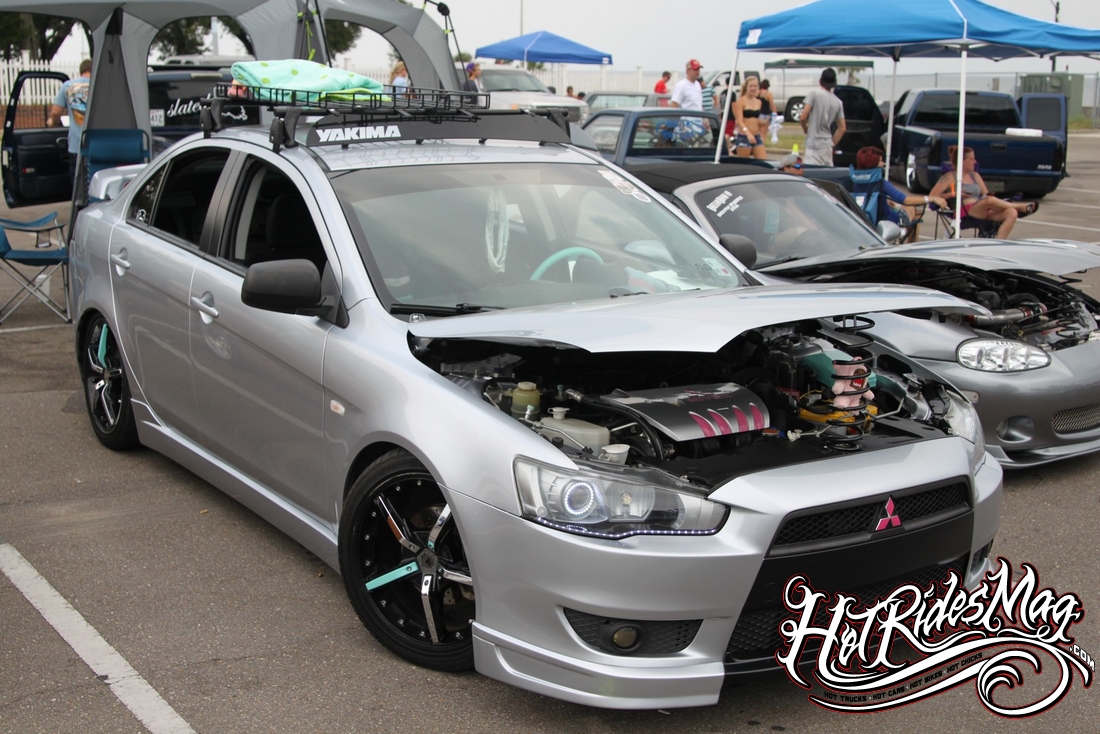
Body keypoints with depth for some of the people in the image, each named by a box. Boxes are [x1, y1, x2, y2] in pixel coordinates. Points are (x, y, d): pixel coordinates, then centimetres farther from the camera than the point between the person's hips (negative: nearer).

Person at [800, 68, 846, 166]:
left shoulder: (814, 94, -7)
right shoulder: (838, 102, 10)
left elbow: (803, 117, -12)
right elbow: (842, 128, 12)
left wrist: (805, 128, 8)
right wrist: (832, 144, 19)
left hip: (814, 144, -6)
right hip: (827, 145, 6)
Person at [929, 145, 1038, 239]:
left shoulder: (975, 175, 25)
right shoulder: (949, 177, 6)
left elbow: (986, 195, 20)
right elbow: (932, 196, -4)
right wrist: (953, 194, -10)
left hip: (983, 211, 7)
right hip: (965, 213, -7)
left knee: (1012, 213, -23)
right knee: (990, 200, -37)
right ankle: (1021, 207, -15)